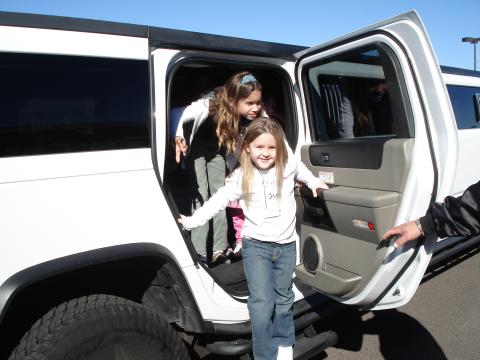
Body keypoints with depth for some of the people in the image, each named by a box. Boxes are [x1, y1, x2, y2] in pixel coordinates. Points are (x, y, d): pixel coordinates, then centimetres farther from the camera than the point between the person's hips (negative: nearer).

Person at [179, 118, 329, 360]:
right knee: (262, 304, -9)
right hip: (256, 245, -2)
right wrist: (192, 221, -10)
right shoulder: (241, 177, -8)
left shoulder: (288, 167, -2)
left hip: (286, 245, 3)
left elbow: (300, 168, 22)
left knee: (283, 299, 17)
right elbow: (218, 200, -7)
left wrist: (312, 181, 23)